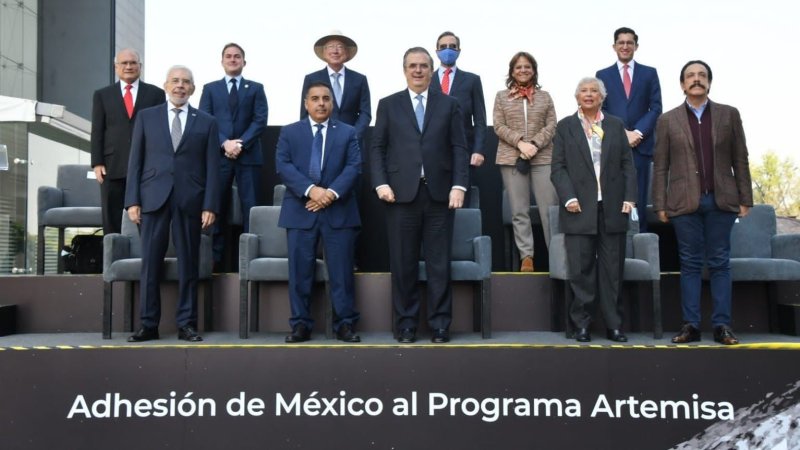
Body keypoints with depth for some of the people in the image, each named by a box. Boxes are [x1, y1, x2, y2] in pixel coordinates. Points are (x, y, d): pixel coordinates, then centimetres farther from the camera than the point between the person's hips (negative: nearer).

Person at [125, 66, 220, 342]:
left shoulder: (206, 122, 9)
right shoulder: (146, 117, 11)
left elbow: (212, 167, 4)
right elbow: (135, 161, 8)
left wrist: (210, 206, -5)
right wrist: (132, 200, -1)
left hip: (190, 201, 0)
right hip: (153, 198, 1)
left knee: (188, 264, 3)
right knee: (150, 263, 1)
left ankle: (186, 324, 11)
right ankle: (149, 324, 10)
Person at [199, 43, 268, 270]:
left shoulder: (256, 88, 12)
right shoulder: (210, 88, 14)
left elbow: (260, 121, 0)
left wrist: (241, 143, -13)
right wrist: (224, 143, -12)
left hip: (248, 156, -1)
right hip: (218, 156, 1)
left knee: (251, 208, -2)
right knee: (216, 207, 2)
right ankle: (215, 258, 7)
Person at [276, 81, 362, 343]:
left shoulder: (348, 133, 13)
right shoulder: (289, 132, 12)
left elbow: (353, 167, 0)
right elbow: (283, 166, -2)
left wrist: (332, 192, -15)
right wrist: (310, 190, -16)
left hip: (339, 211, 0)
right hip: (300, 211, 0)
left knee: (342, 271, 1)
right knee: (300, 271, 2)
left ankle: (345, 324, 8)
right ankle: (301, 324, 11)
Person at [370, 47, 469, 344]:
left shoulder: (449, 105, 12)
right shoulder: (388, 105, 11)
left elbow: (459, 149, 6)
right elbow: (377, 148, 7)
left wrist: (459, 186, -6)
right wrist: (381, 183, -7)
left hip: (439, 194, 0)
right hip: (401, 194, 0)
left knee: (439, 264, 3)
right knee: (403, 264, 3)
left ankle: (440, 326, 13)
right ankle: (406, 325, 14)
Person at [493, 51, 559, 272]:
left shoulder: (545, 96, 13)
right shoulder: (501, 96, 11)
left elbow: (552, 126, 5)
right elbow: (499, 126, 2)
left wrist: (535, 144, -11)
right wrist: (520, 143, -12)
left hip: (543, 158, 0)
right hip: (511, 158, 0)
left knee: (550, 208, -5)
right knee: (519, 211, 0)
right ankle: (526, 256, 5)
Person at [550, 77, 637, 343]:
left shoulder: (616, 126, 13)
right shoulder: (565, 127, 8)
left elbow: (627, 165, 10)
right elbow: (558, 168, 2)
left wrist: (629, 198, -1)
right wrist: (568, 197, -11)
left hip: (612, 208, 2)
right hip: (579, 208, -2)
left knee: (612, 269, 5)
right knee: (581, 269, 0)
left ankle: (613, 324, 13)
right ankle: (582, 325, 9)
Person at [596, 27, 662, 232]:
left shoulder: (649, 73, 12)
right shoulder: (603, 75, 10)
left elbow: (656, 108, 5)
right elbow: (600, 110, 3)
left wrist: (638, 132, -10)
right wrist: (622, 133, -9)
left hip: (641, 145, 1)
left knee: (639, 201, 2)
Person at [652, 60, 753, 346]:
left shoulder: (729, 114, 8)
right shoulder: (668, 120, 6)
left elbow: (740, 159, 7)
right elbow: (660, 167, 4)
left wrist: (745, 199, 2)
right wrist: (660, 204, -1)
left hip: (722, 201, 1)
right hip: (685, 203, 0)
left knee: (720, 264, 3)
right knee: (690, 264, 3)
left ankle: (722, 325, 8)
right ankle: (691, 325, 7)